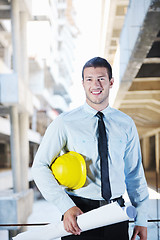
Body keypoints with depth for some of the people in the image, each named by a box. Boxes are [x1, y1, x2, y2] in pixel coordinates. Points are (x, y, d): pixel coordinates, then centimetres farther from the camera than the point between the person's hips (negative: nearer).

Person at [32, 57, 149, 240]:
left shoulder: (126, 124, 6)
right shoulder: (65, 123, -4)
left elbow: (135, 173, 10)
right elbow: (40, 166, -6)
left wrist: (141, 219, 8)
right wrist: (66, 206, -16)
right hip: (79, 212, -2)